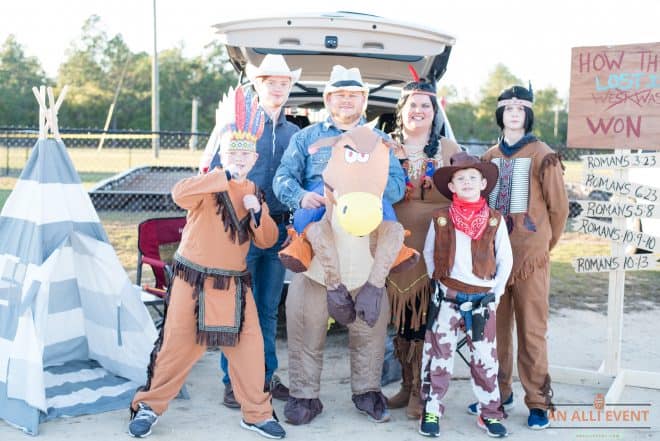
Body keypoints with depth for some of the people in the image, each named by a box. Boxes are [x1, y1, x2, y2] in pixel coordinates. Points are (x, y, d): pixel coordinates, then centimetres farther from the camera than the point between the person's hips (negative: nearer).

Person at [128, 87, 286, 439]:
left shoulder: (253, 193, 8)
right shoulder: (207, 184, -8)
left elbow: (266, 241, 5)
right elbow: (179, 194, -33)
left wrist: (257, 212, -14)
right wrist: (225, 176, -37)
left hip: (235, 283, 4)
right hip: (194, 279, -4)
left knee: (249, 344, 4)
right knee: (178, 344, 3)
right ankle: (149, 406, 22)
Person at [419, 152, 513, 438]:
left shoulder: (495, 221, -2)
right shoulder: (440, 220, -3)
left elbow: (505, 260, 4)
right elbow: (428, 253, 10)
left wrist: (496, 293, 0)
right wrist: (437, 282, 4)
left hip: (483, 298, 1)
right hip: (447, 296, 0)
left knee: (485, 358, 7)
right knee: (439, 354, 4)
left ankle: (489, 413, 21)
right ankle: (431, 410, 16)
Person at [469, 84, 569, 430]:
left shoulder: (542, 155, -3)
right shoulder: (489, 157, 12)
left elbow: (559, 206, 0)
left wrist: (545, 244, 7)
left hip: (530, 257, -4)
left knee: (531, 329, -1)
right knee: (495, 326, 10)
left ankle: (538, 402, 10)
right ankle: (499, 391, 24)